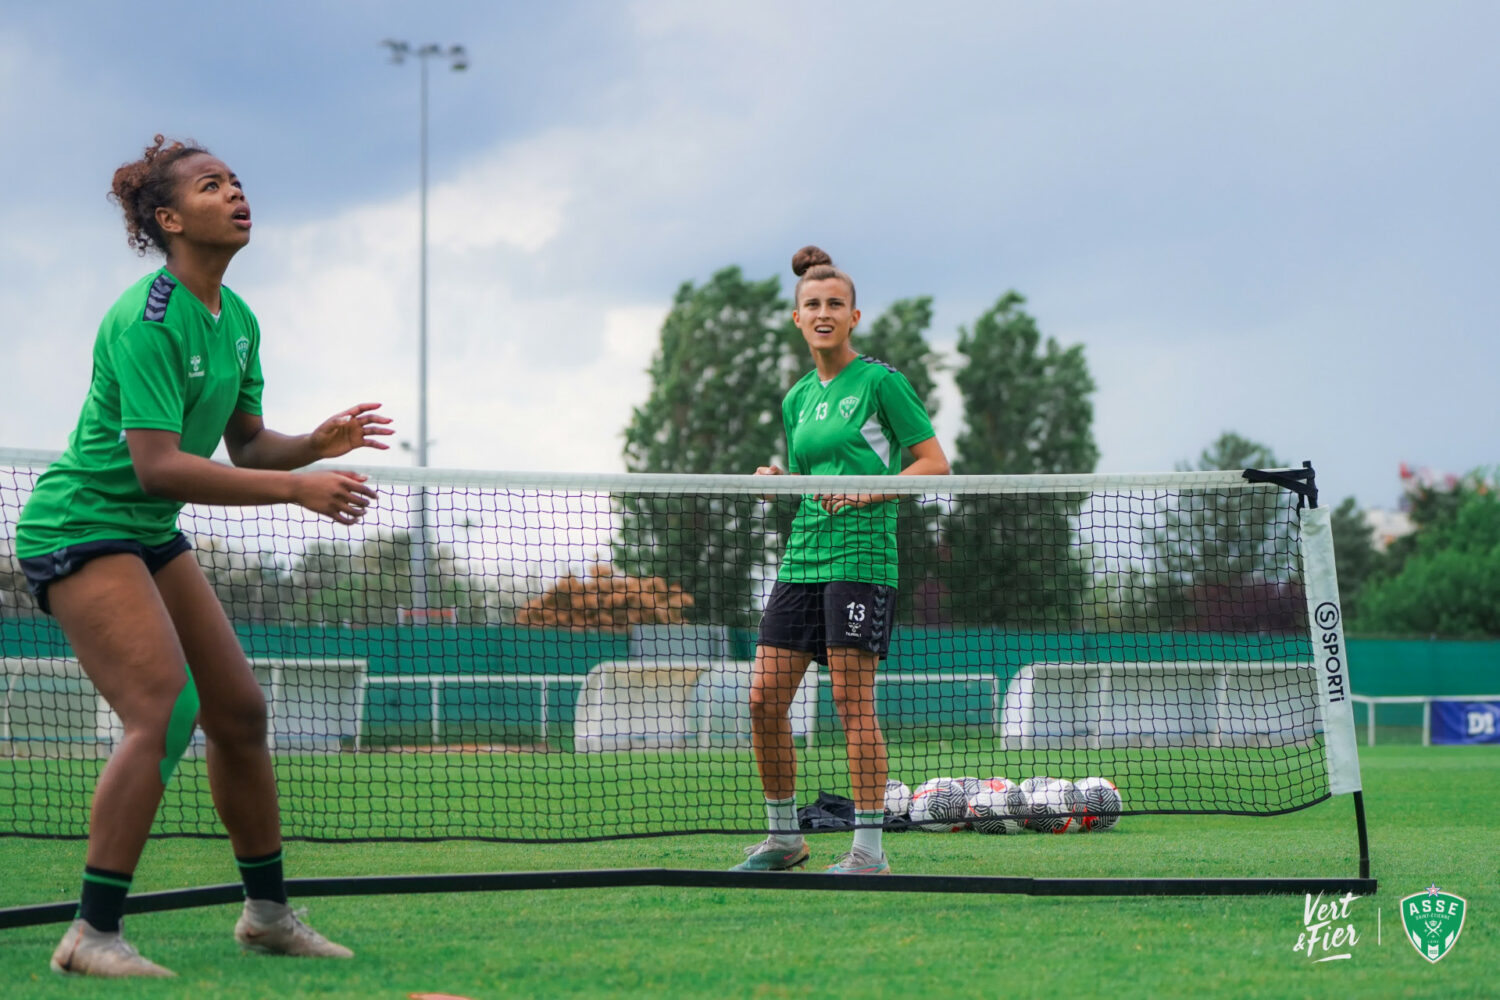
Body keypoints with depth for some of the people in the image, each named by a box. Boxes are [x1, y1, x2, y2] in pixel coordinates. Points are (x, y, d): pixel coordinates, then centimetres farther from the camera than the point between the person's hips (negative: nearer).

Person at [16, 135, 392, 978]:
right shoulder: (146, 320, -22)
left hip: (153, 533, 9)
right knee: (166, 709, -22)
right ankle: (93, 936, -18)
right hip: (80, 523, -9)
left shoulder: (238, 322, 6)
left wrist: (315, 444, -9)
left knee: (241, 711, 9)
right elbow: (157, 465, -29)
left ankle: (268, 911, 23)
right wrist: (296, 488, -30)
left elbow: (247, 445, 12)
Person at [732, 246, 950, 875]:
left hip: (860, 557, -7)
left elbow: (934, 462, -5)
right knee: (765, 699, 2)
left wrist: (871, 491, -17)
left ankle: (869, 849, -2)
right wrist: (777, 482, 3)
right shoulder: (797, 399, 17)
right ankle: (784, 837, 15)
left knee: (853, 703, -8)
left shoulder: (880, 381, -3)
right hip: (801, 559, 7)